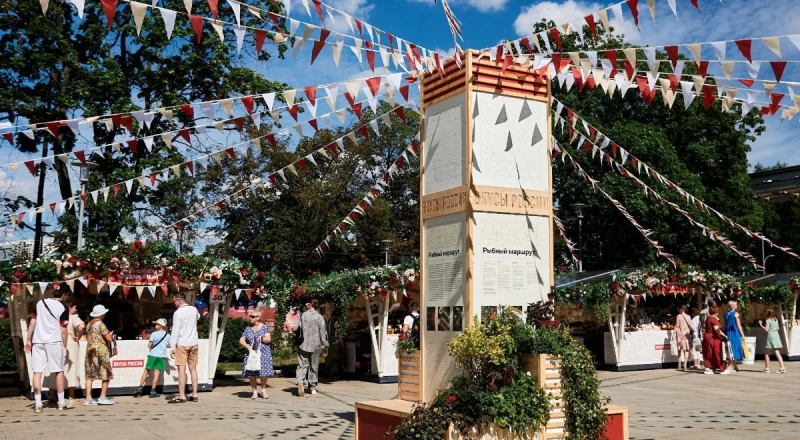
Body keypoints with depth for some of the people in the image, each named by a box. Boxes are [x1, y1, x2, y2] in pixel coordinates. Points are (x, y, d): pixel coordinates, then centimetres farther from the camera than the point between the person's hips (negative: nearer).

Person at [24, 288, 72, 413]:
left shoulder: (40, 303, 8)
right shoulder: (62, 308, -4)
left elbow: (32, 323, 8)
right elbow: (63, 330, -5)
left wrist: (28, 340, 13)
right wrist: (65, 346, 4)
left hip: (37, 341, 4)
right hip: (54, 341, -4)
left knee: (37, 372, 4)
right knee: (59, 371, 6)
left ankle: (38, 404, 3)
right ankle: (61, 403, 11)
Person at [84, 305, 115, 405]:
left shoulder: (89, 324, 13)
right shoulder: (100, 324, -11)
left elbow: (87, 338, 18)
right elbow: (109, 338, -14)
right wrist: (111, 334, 8)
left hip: (90, 351, 8)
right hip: (101, 352, -8)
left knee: (90, 375, 5)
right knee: (106, 374, 1)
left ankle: (88, 398, 3)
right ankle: (102, 397, -1)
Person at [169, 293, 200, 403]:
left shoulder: (178, 313, -13)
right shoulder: (194, 309, 5)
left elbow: (175, 331, -14)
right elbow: (198, 317, 30)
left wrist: (173, 347, -10)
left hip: (182, 344, -6)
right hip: (193, 343, 6)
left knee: (181, 369, -5)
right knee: (193, 369, 10)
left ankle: (182, 396, -6)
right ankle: (194, 394, 12)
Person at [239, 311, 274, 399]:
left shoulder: (264, 327, 4)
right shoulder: (248, 329, 11)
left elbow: (269, 339, -3)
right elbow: (241, 340, 7)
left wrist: (260, 338, -15)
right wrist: (247, 346, -10)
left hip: (263, 353, -2)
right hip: (251, 353, 2)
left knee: (264, 373, -8)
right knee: (251, 374, -5)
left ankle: (263, 389, 14)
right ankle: (255, 392, 7)